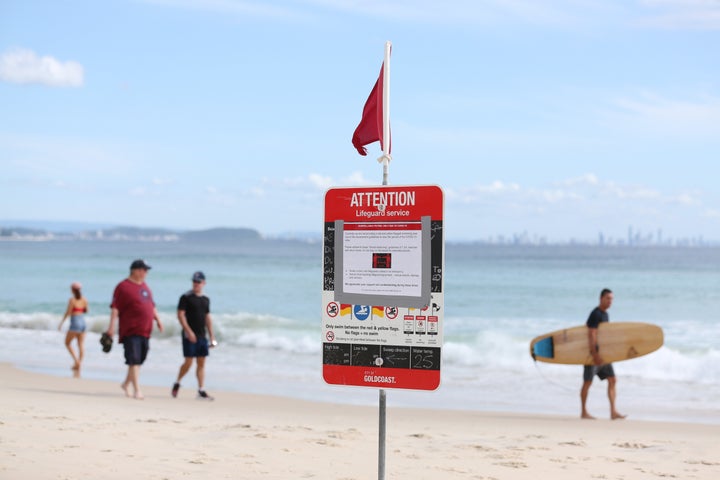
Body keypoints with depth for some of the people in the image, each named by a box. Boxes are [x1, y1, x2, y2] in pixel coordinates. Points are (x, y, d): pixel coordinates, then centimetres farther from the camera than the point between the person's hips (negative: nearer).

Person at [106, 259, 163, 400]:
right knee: (134, 361, -9)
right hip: (130, 331, -8)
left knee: (139, 360, 12)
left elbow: (151, 305, 26)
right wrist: (112, 326, -18)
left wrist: (158, 319, 18)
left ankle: (126, 383, 29)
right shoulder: (123, 287, -7)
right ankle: (136, 390, -8)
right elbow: (115, 308, -12)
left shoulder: (145, 286, 17)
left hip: (145, 330, 8)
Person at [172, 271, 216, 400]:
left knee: (201, 363, 3)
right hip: (190, 335, -5)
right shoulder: (186, 297, -4)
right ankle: (177, 383, 16)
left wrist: (212, 337, 14)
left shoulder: (206, 299, 13)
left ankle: (201, 391, 3)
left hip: (202, 336, 5)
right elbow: (180, 314, -10)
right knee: (188, 362, -7)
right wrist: (189, 331, -18)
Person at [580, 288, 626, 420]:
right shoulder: (595, 314, -14)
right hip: (594, 352, -9)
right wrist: (595, 354, -25)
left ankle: (613, 412, -1)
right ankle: (584, 412, 8)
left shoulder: (605, 314, 13)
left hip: (603, 353, 9)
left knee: (612, 380, 1)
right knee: (588, 382, 0)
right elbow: (591, 335, -21)